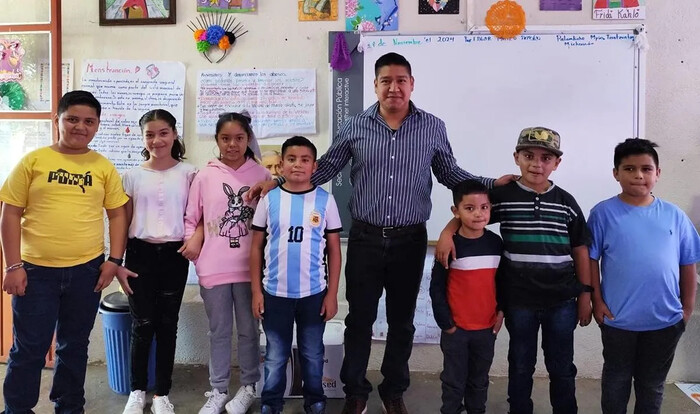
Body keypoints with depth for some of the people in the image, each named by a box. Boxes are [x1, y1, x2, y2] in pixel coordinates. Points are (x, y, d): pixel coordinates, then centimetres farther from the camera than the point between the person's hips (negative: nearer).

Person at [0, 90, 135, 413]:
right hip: (36, 270, -1)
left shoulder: (104, 167, 4)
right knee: (29, 349, 8)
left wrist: (114, 260, -1)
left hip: (87, 270, 2)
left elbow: (118, 214, 6)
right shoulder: (33, 161, -1)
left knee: (74, 346, 15)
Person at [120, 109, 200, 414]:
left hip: (174, 254, 0)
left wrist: (197, 237, -16)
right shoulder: (133, 175, 4)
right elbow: (125, 220, 7)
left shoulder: (188, 172, 1)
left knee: (167, 324, 8)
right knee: (142, 323, 5)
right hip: (140, 253, 1)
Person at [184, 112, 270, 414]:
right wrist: (193, 248, -3)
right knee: (219, 332, 13)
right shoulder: (205, 176, 1)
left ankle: (248, 387, 29)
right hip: (214, 268, 1)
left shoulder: (262, 175, 0)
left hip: (249, 267, 0)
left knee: (249, 330, 12)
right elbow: (190, 219, 7)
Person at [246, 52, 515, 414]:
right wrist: (278, 182, 0)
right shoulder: (355, 126, 0)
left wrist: (492, 184, -2)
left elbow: (449, 174, 9)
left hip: (409, 240, 1)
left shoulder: (433, 128, 1)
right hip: (365, 238, 0)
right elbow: (324, 169, 7)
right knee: (359, 318, 9)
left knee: (401, 320, 13)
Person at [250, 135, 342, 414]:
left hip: (313, 292, 0)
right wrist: (256, 290, 0)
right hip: (275, 292, 0)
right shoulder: (269, 199, -2)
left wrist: (332, 293, -2)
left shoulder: (325, 200, -3)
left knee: (312, 354, 15)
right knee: (276, 356, 15)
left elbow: (334, 250, 0)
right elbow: (256, 247, 3)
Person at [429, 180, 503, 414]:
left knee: (479, 380, 19)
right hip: (456, 328, -3)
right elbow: (437, 288, -10)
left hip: (487, 327, 3)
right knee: (454, 380, 10)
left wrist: (501, 310, 2)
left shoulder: (496, 243, -2)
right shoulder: (450, 246, -13)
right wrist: (445, 322, -11)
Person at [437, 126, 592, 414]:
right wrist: (447, 232, -14)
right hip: (519, 300, -1)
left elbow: (580, 250, 6)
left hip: (562, 300, 1)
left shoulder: (566, 203, 0)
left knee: (562, 367, 16)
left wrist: (585, 294, 6)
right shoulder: (502, 196, -5)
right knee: (521, 365, 16)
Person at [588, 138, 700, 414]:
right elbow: (591, 259, -6)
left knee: (652, 385, 19)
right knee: (616, 382, 16)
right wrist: (596, 301, -8)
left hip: (665, 319, 2)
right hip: (618, 318, -2)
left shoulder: (674, 215, -1)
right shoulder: (604, 213, -8)